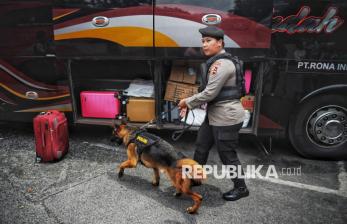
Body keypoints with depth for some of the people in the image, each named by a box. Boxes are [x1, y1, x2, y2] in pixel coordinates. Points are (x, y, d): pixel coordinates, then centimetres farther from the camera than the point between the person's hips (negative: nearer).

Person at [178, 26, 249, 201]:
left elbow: (210, 93, -22)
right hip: (215, 115, 10)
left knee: (227, 155, 3)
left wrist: (188, 102, -9)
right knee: (201, 146, 19)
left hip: (226, 116, -10)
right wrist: (190, 104, 7)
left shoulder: (222, 64, -19)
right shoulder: (215, 62, 12)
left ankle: (241, 188, 24)